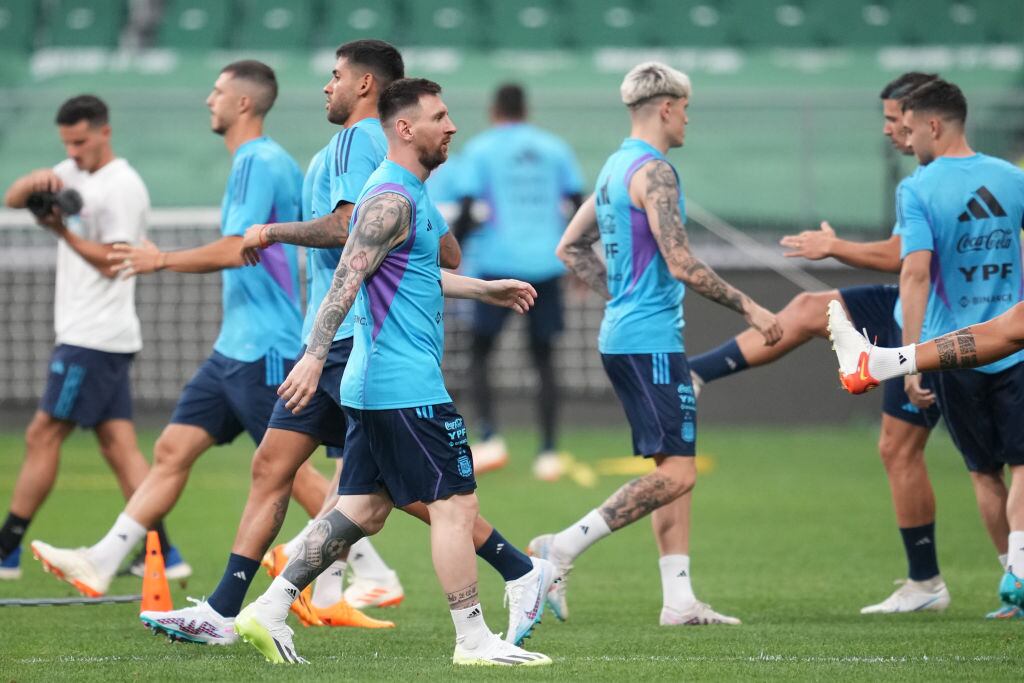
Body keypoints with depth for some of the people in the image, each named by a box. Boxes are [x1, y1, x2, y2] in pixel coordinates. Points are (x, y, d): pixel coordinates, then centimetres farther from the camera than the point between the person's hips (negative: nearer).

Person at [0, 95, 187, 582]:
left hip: (95, 339, -9)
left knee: (42, 436, -6)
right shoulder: (74, 173, 16)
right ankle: (163, 556, -1)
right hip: (87, 335, 9)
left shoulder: (122, 186, -11)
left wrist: (64, 231, -16)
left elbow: (112, 262, -15)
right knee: (119, 446, 3)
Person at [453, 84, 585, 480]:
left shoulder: (480, 150, 2)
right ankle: (548, 454, 2)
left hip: (498, 261, -3)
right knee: (544, 360, 9)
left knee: (479, 355, 8)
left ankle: (490, 439, -10)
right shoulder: (555, 148, 10)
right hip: (546, 265, 3)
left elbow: (467, 212, -7)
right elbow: (578, 207, 7)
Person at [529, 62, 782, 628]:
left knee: (673, 469, 10)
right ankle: (562, 549, -14)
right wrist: (748, 308, -13)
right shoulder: (653, 171, -14)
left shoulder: (616, 168, 16)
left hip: (623, 334, 10)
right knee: (676, 472, -11)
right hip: (651, 340, -10)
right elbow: (681, 264, -20)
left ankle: (678, 599, 7)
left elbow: (570, 248, 24)